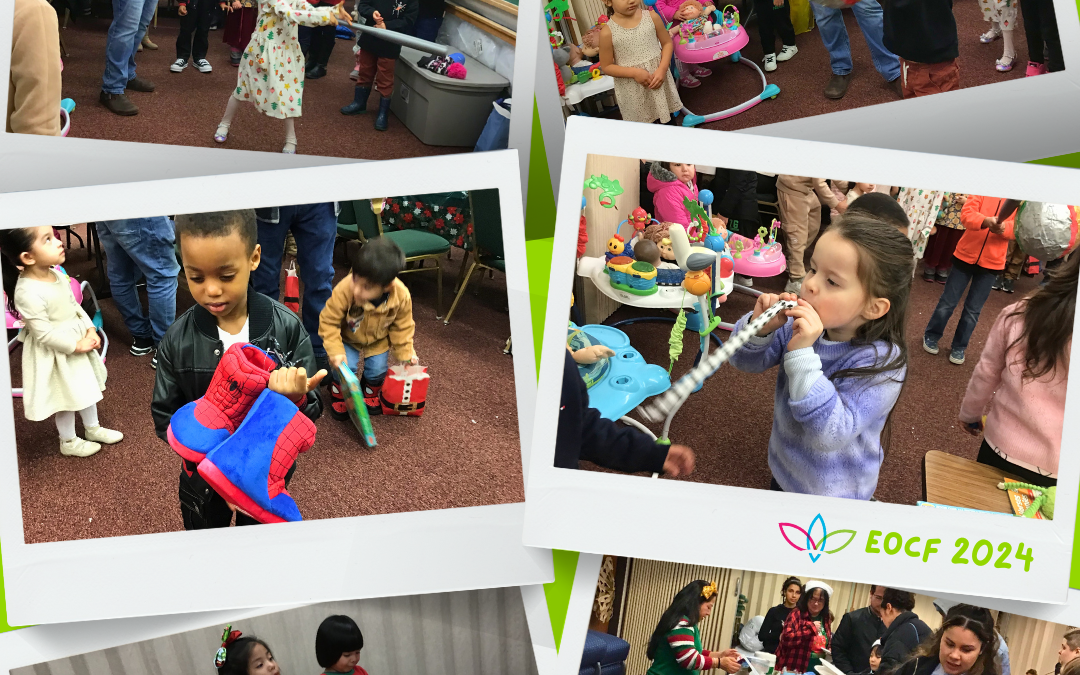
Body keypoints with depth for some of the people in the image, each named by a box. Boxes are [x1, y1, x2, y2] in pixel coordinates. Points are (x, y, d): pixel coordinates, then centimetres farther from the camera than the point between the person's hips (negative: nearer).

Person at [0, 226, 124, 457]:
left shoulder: (58, 275, -6)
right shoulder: (28, 292, -32)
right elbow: (44, 334, -28)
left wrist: (90, 331, -4)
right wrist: (77, 345, -20)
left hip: (78, 340, 8)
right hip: (55, 353, -8)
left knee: (86, 387, 24)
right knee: (66, 397, 11)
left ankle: (93, 428, 45)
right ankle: (69, 442, 34)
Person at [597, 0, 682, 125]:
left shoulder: (651, 17, -7)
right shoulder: (607, 32, -15)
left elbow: (667, 43, 3)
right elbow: (606, 67, -8)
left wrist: (662, 69, -13)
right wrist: (634, 73, -20)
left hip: (659, 77, 2)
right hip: (632, 90, -2)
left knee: (669, 120, 18)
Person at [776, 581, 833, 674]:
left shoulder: (826, 618, 8)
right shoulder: (797, 614, -11)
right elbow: (786, 639, -23)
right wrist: (811, 627, -20)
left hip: (817, 669, 6)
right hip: (793, 668, -6)